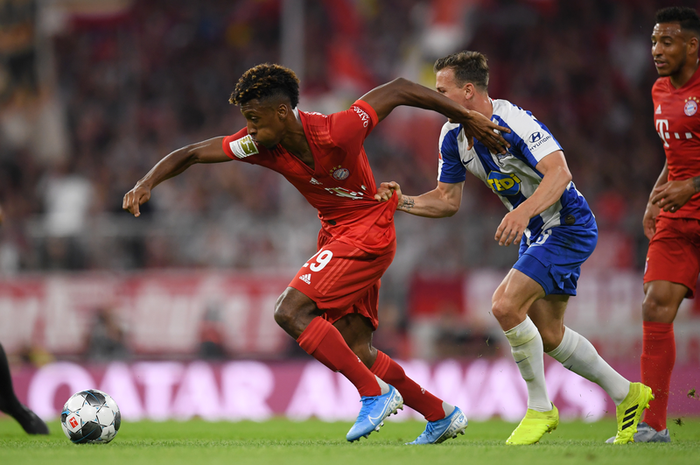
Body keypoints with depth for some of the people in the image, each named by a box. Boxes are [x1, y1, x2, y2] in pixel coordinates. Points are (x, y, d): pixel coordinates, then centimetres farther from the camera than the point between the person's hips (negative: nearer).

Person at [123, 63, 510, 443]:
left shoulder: (336, 132, -27)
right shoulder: (261, 145, -10)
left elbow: (397, 90, -16)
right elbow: (191, 154, -4)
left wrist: (467, 119, -9)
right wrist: (147, 183, -22)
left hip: (368, 231, -8)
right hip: (336, 235, 8)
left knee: (290, 311, -21)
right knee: (355, 351, 5)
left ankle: (376, 393, -14)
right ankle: (441, 416, 19)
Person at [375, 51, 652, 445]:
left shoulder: (513, 121, -26)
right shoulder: (453, 136, 0)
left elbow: (560, 173, -35)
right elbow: (448, 200, 8)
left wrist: (524, 212, -49)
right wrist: (405, 202, -9)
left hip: (568, 227, -10)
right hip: (537, 234, 10)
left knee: (506, 304, -23)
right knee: (547, 334, 13)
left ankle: (540, 408, -8)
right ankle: (626, 394, 31)